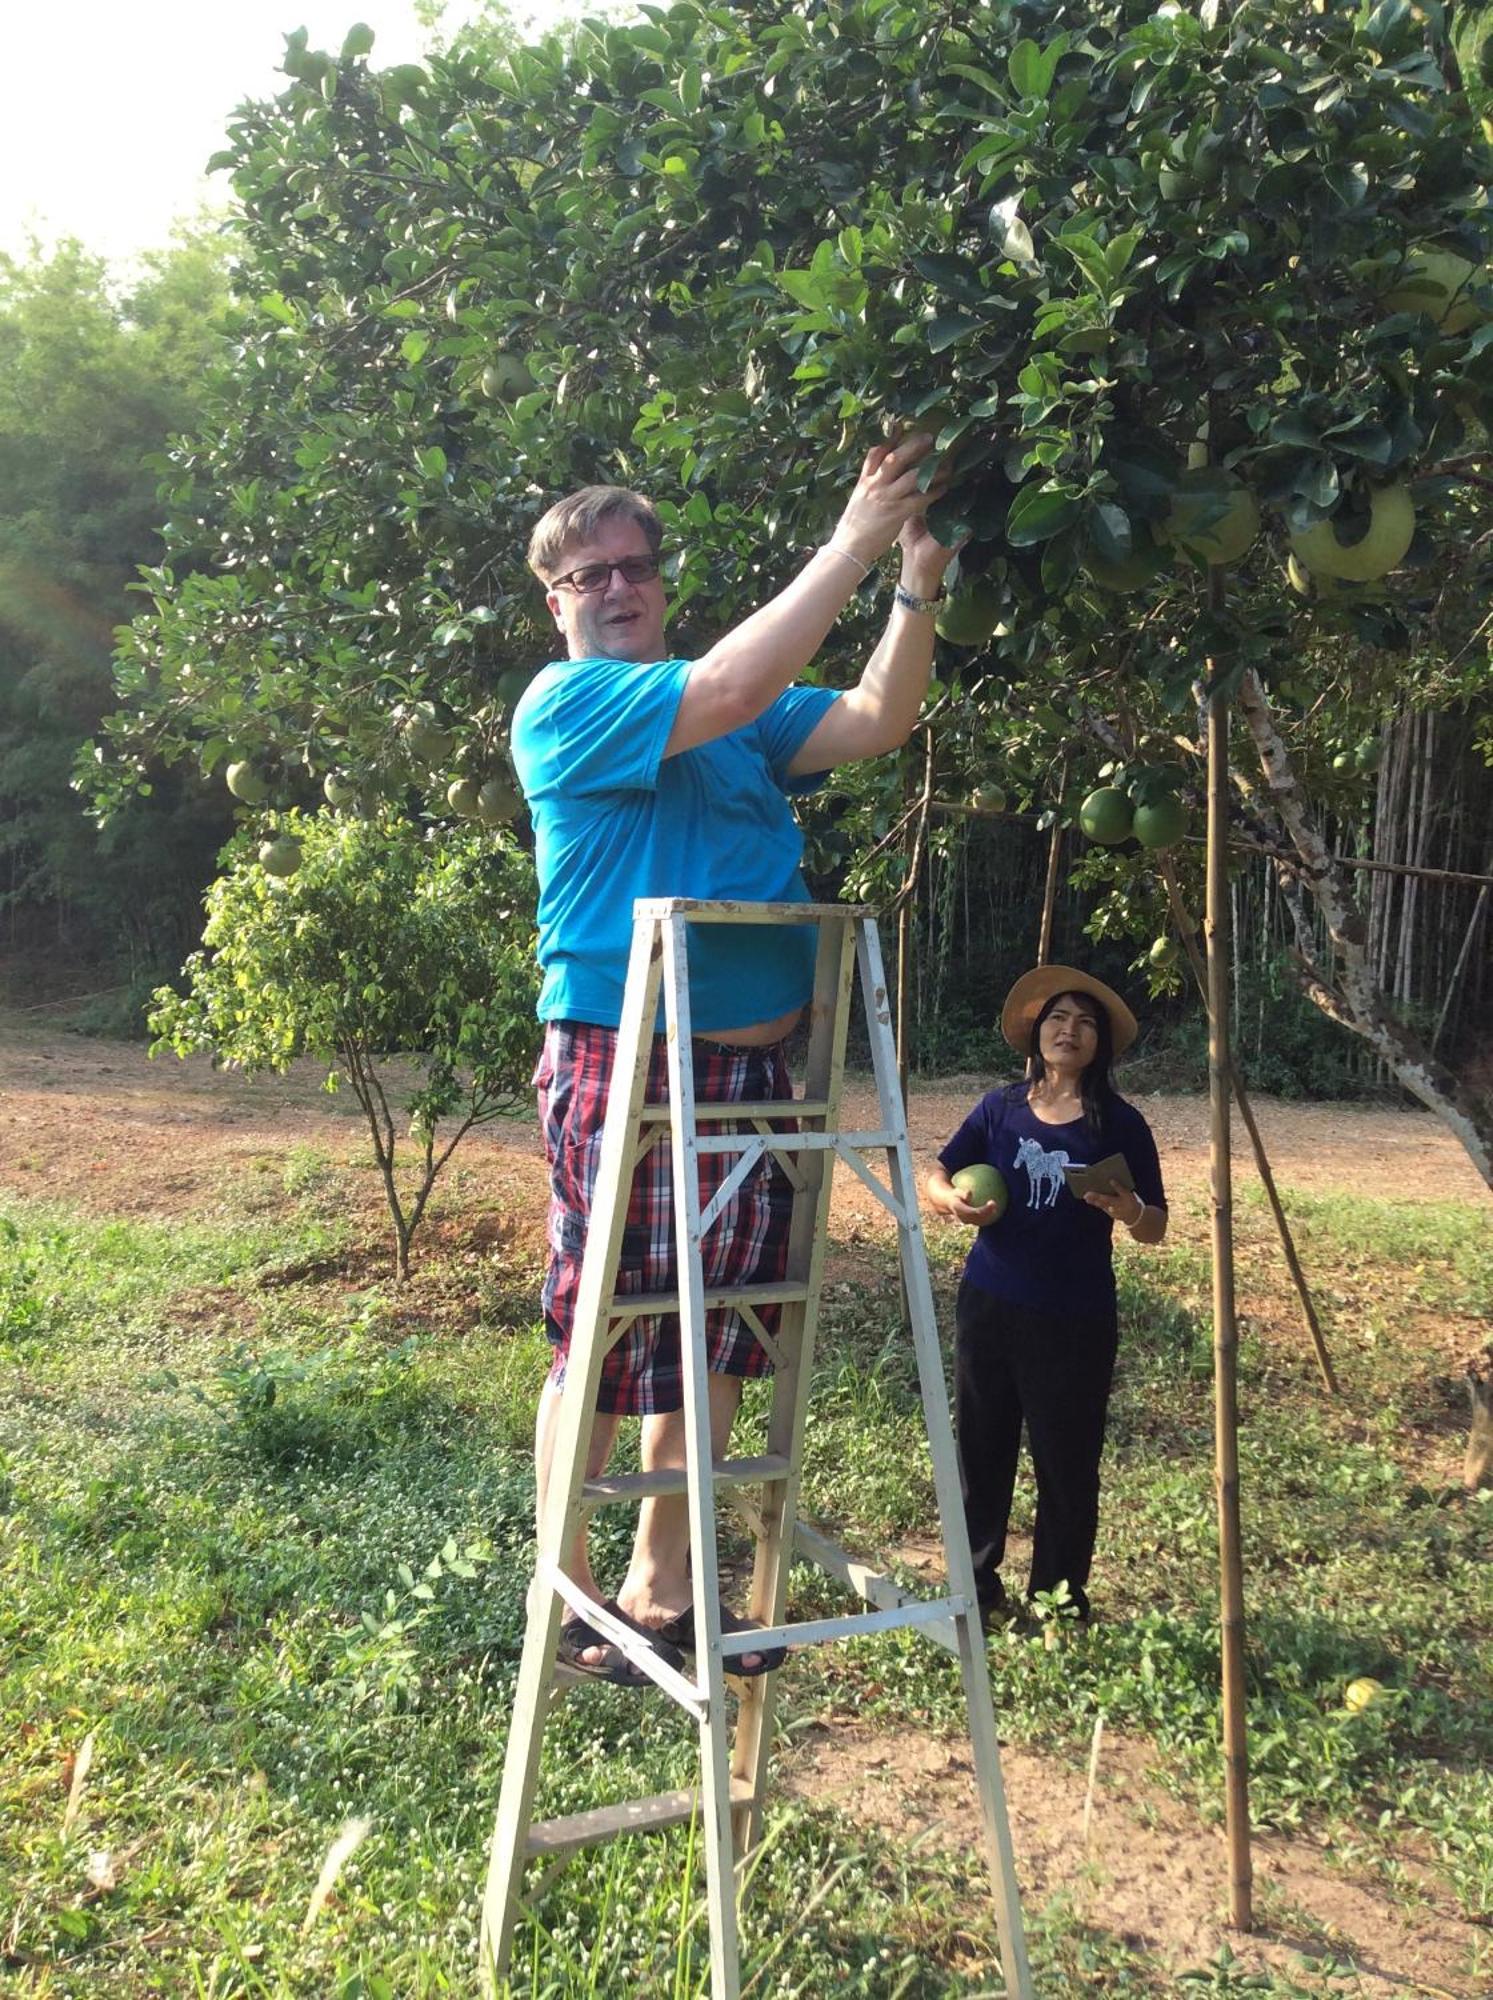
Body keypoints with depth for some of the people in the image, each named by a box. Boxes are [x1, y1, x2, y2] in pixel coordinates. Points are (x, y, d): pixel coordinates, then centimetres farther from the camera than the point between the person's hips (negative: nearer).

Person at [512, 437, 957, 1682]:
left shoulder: (738, 715, 17)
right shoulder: (564, 703, -5)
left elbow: (875, 724, 8)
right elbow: (726, 695, -20)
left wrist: (918, 588, -6)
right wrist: (854, 543, -16)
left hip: (748, 1067, 7)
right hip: (622, 1066, -7)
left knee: (714, 1341, 12)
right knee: (603, 1340, 1)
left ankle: (663, 1591, 27)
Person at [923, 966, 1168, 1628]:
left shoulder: (1119, 1124, -3)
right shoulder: (1001, 1107, 4)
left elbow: (1155, 1228, 0)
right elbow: (935, 1177, 9)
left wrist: (1127, 1210, -23)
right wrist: (953, 1200, -14)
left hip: (1075, 1323, -2)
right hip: (988, 1307, 3)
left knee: (1066, 1467, 4)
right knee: (980, 1451, 11)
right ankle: (975, 1590, 28)